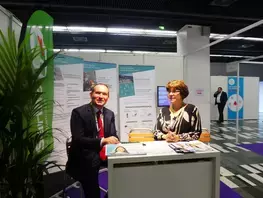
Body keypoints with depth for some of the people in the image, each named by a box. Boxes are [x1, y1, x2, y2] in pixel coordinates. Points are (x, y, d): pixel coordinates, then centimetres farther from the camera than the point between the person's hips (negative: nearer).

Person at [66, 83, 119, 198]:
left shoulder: (110, 114, 4)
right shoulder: (79, 112, -14)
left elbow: (113, 136, 6)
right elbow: (77, 139, -20)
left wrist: (116, 145, -16)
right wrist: (103, 141, -29)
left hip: (105, 154, 5)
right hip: (86, 159, -5)